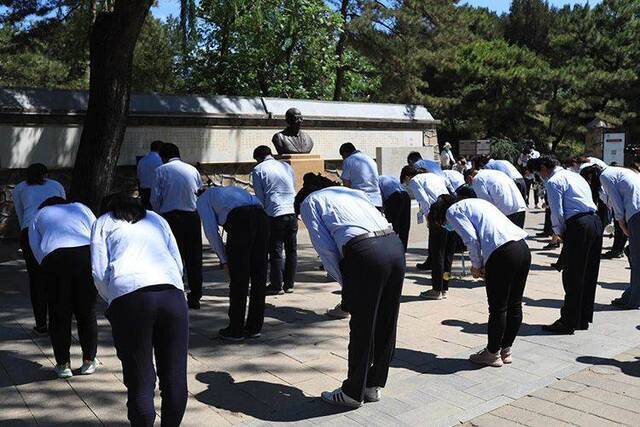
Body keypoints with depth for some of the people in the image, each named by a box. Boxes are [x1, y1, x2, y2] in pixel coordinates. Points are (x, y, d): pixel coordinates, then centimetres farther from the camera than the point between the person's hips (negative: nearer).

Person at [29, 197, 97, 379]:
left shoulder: (39, 215, 31)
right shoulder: (81, 207, 32)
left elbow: (36, 249, 17)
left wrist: (49, 270, 21)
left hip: (54, 256, -1)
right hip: (87, 253, 1)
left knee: (59, 314, 12)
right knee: (86, 312, 13)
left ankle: (63, 364, 18)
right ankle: (89, 361, 21)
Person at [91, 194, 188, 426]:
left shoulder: (103, 222, 23)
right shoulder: (156, 218, 31)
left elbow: (99, 272, 9)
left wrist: (111, 301, 24)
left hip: (128, 295, -2)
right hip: (172, 292, 2)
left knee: (140, 381, 5)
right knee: (175, 377, 11)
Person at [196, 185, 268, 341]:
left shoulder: (203, 199, 23)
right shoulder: (230, 189, 40)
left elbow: (211, 231, 8)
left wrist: (224, 260, 15)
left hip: (239, 221, -6)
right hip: (261, 216, 6)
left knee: (238, 279, 4)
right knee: (259, 275, 12)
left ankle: (236, 330, 14)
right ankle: (254, 328, 22)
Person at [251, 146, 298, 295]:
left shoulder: (258, 170, 2)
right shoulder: (286, 166, 17)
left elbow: (259, 197, 1)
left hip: (275, 213, -5)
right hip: (292, 211, 5)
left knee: (275, 251, 3)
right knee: (291, 249, 10)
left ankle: (277, 286, 7)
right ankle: (289, 284, 16)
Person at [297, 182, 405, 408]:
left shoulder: (308, 202, 18)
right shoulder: (353, 192, 35)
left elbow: (325, 247, 4)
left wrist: (345, 282, 12)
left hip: (364, 251, -7)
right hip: (395, 244, 7)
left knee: (361, 327, 7)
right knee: (387, 323, 17)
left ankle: (353, 393, 24)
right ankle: (374, 386, 34)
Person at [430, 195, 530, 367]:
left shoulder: (453, 211, 6)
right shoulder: (474, 203, 30)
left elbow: (471, 239, -8)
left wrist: (476, 265, 5)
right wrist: (484, 265, 17)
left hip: (503, 254, -9)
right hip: (523, 248, 9)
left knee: (497, 309, 6)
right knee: (514, 305, 17)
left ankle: (493, 354, 21)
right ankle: (506, 351, 32)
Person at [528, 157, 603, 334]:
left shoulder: (553, 181, -4)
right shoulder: (575, 176, 23)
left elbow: (557, 212, -12)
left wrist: (558, 232, 5)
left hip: (578, 226, -9)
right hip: (595, 222, 9)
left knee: (572, 279, -2)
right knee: (589, 275, 14)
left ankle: (568, 323, 4)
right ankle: (583, 319, 24)